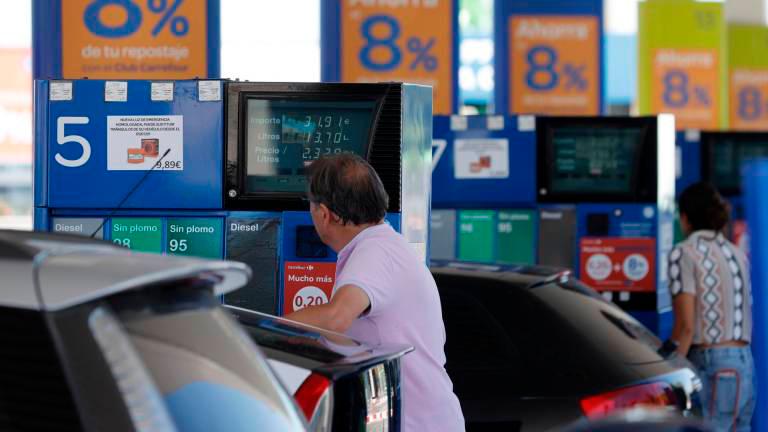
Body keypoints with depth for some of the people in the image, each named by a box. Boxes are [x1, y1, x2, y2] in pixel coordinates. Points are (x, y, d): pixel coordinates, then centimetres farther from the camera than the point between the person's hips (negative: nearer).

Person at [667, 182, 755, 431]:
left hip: (710, 366, -7)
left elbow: (686, 326, -12)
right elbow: (745, 319, 15)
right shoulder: (736, 254, 16)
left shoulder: (685, 253, -5)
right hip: (745, 364, 7)